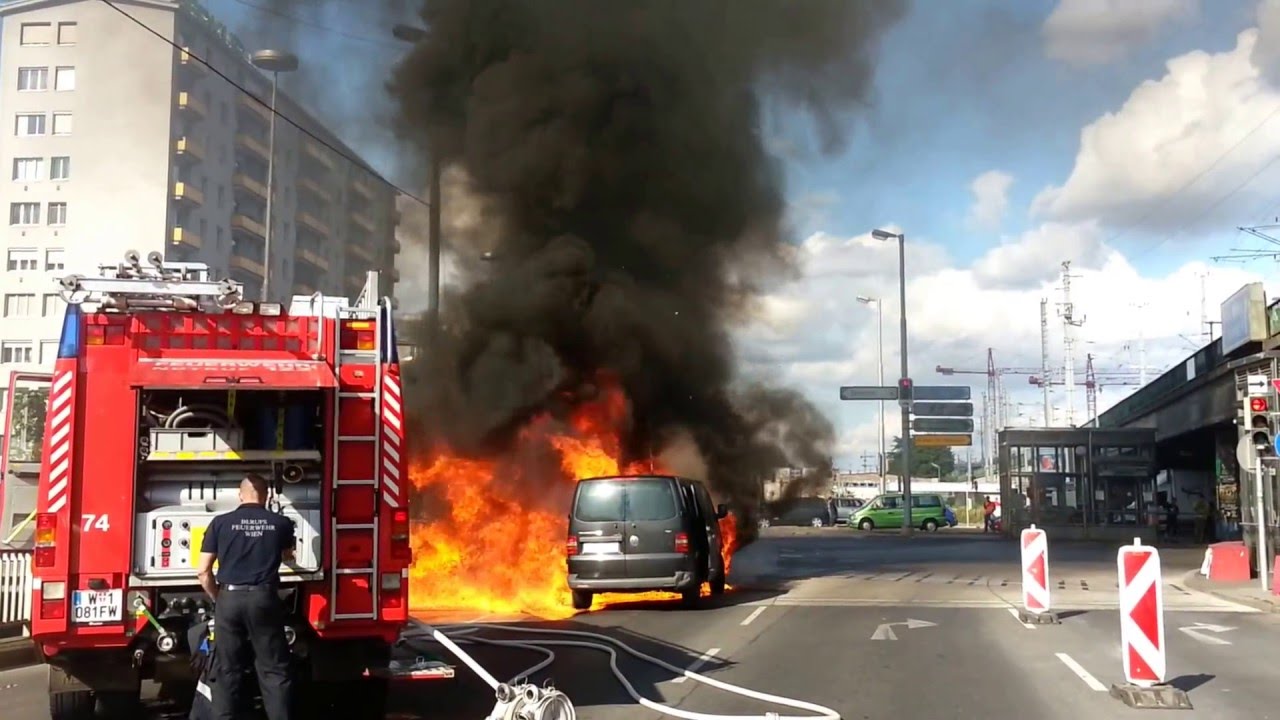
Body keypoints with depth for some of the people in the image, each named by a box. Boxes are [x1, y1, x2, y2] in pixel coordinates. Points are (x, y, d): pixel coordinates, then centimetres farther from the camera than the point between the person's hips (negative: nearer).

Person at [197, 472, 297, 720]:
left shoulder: (220, 522, 2)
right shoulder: (281, 523, 5)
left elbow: (203, 572, 2)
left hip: (229, 599, 1)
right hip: (264, 599, 0)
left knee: (229, 671, 9)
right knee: (273, 670, 4)